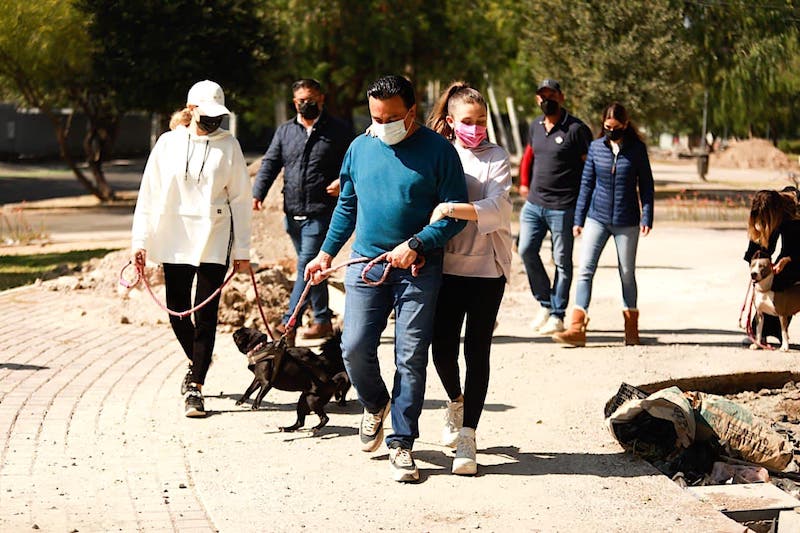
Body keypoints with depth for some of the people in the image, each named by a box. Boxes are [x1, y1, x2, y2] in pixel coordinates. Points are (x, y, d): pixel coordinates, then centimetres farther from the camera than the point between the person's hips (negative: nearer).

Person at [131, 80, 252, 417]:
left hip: (213, 243, -2)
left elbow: (240, 199, 4)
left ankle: (195, 388, -1)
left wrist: (242, 250, 1)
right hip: (173, 241, 2)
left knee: (206, 316, -5)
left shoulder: (229, 146, 2)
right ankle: (197, 362, 36)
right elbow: (149, 194, 7)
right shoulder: (168, 143, 5)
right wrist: (140, 241, 1)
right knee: (177, 313, 8)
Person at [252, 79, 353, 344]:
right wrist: (257, 194, -5)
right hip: (293, 213, 6)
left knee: (306, 266, -12)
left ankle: (288, 324, -12)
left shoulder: (339, 131, 2)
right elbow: (270, 164, 9)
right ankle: (323, 321, 23)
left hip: (320, 213, -5)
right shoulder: (285, 131, 14)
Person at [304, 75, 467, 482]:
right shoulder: (360, 148, 8)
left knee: (411, 358, -2)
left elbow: (455, 212, -7)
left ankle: (401, 443, 7)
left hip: (418, 270, -3)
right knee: (355, 348, -4)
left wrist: (416, 245, -17)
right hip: (365, 264, 3)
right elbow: (346, 206, 19)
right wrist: (327, 253, 15)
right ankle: (375, 404, 27)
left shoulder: (437, 150, -5)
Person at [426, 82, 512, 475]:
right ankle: (456, 401, 34)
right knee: (442, 348, 2)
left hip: (487, 267, -2)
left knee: (477, 350, -2)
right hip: (447, 266, 2)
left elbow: (497, 209, -16)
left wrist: (449, 209, -26)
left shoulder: (496, 157, 0)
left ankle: (467, 437, 2)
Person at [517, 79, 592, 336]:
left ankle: (557, 315, 11)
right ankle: (545, 304, 14)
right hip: (534, 204, 6)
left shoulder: (576, 129, -9)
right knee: (526, 250, -2)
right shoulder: (536, 126, 10)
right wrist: (524, 182, 16)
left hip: (563, 207, -6)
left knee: (562, 261, 2)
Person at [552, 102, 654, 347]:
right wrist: (579, 218, 7)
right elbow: (586, 183, 7)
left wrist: (647, 217, -5)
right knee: (585, 270, -9)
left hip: (626, 221, -1)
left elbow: (646, 185, 3)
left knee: (627, 274, 9)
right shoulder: (595, 148, 2)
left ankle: (632, 329, 22)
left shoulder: (637, 149, -2)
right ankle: (576, 328, -13)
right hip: (597, 218, 1)